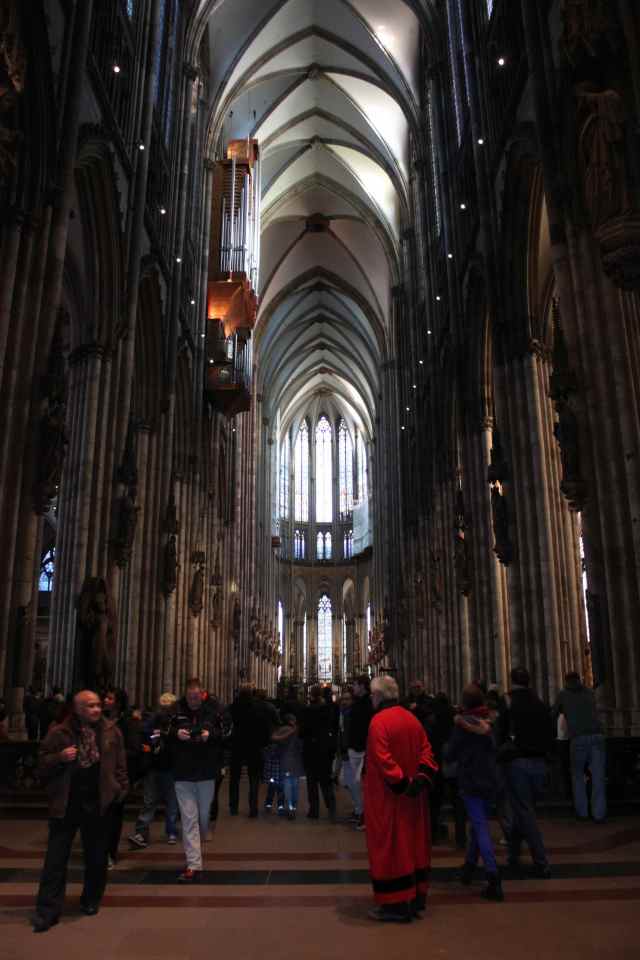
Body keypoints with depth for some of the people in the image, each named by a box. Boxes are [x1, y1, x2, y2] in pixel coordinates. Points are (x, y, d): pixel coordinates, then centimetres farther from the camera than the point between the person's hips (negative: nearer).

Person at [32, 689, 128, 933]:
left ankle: (91, 901, 33)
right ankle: (48, 910, 11)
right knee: (56, 857, 1)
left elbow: (120, 763, 7)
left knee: (96, 856, 13)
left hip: (98, 803, 1)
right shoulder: (59, 733, -5)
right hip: (65, 803, -1)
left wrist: (121, 789, 2)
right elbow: (42, 765, 0)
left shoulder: (111, 731, -1)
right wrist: (60, 757, -18)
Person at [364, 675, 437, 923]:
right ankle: (417, 900, 24)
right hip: (412, 797, 7)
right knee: (413, 843, 15)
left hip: (387, 796, -7)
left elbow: (383, 760, -24)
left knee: (389, 847, 4)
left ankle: (395, 905, 10)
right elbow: (426, 751, 3)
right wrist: (420, 778, -6)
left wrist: (402, 784, -19)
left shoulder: (379, 722, -17)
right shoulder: (412, 719, 5)